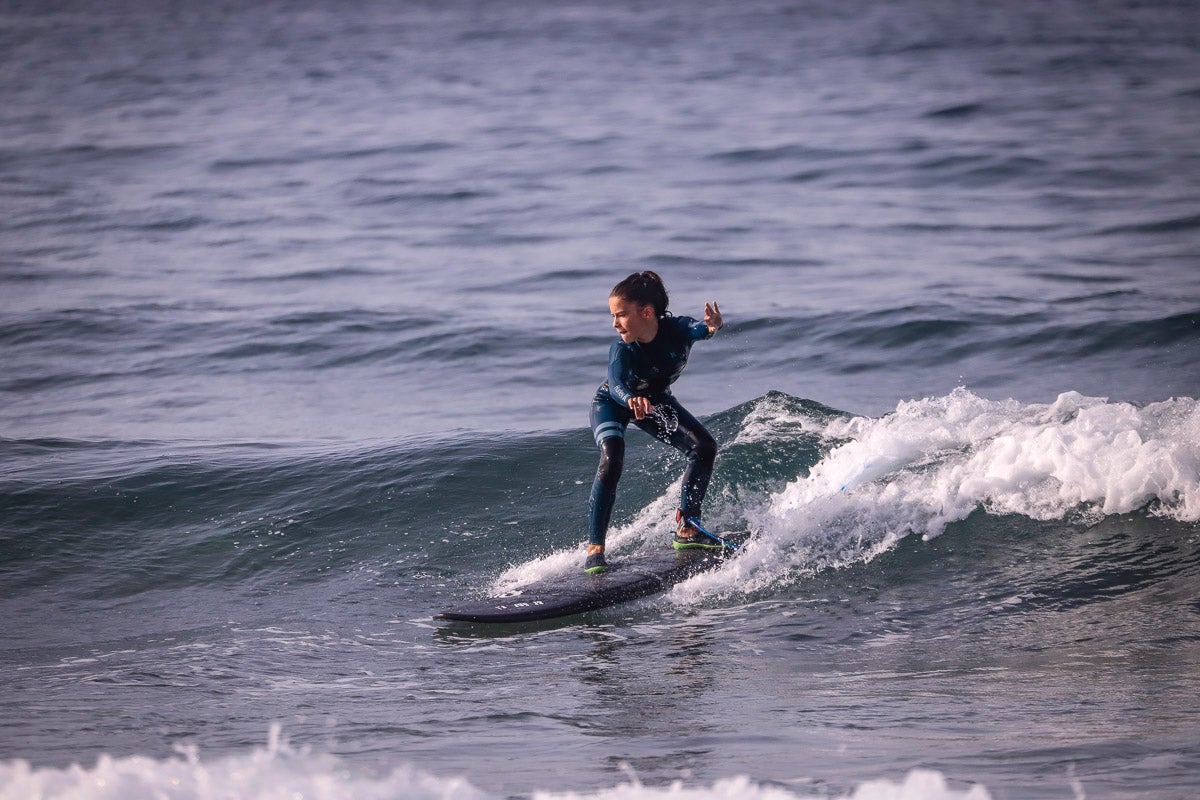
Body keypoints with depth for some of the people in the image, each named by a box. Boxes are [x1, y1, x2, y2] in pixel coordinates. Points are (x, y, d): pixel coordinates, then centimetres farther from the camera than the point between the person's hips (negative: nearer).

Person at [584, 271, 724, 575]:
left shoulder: (676, 329, -31)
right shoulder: (622, 349, -36)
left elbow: (696, 328, -53)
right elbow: (616, 386, -52)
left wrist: (711, 327, -78)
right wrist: (632, 400, -75)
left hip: (653, 400, 4)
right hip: (612, 402, -4)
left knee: (704, 447, -7)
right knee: (611, 463, -27)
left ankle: (686, 529, 7)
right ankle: (595, 549, -24)